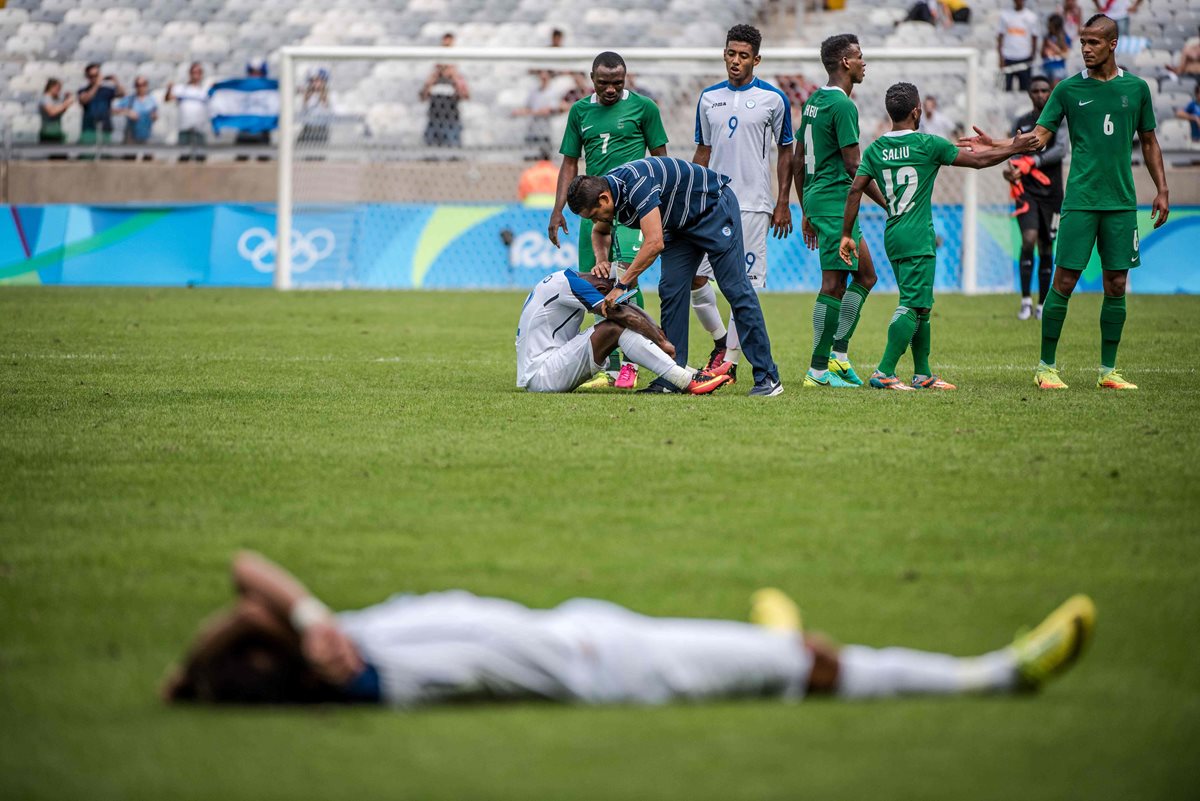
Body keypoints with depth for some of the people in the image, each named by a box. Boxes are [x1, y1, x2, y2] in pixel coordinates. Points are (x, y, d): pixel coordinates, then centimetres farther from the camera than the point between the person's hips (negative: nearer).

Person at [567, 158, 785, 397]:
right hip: (682, 223, 9)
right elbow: (600, 232, 15)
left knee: (736, 289, -10)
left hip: (716, 207, -9)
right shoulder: (602, 191, -7)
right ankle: (671, 379, -2)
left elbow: (654, 243, -39)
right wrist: (601, 259, -7)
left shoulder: (637, 183, -35)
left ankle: (767, 377, -8)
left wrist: (621, 285, -33)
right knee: (671, 292, -2)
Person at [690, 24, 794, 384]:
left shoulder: (773, 98, 0)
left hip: (753, 204, -4)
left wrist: (782, 203, 0)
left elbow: (785, 152, 5)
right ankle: (720, 340, 19)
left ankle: (729, 361, 1)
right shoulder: (709, 97, 10)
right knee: (694, 277, -2)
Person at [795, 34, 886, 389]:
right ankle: (818, 370, -5)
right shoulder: (842, 105, -14)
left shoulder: (814, 101, 15)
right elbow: (853, 165, -16)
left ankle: (839, 355, 12)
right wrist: (887, 202, -7)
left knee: (865, 275, 14)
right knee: (834, 284, -7)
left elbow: (798, 160, 19)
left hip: (816, 199, 10)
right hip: (835, 199, -10)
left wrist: (807, 212, 24)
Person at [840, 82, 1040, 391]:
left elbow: (855, 190, 1)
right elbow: (978, 160, -2)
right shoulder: (928, 144, -7)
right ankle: (884, 372, -18)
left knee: (919, 306, 15)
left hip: (892, 238, 7)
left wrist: (847, 235, 6)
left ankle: (922, 374, 19)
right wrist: (1014, 148, 12)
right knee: (912, 307, -9)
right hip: (918, 238, -7)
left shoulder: (875, 149, 7)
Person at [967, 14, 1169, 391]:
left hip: (1122, 202, 2)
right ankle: (1046, 367, 2)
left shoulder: (1136, 88, 8)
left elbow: (1149, 143, 16)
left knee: (1116, 285, 2)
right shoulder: (1069, 89, 3)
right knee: (1064, 281, -6)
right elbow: (1039, 137, 1)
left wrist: (1162, 190, 10)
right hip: (1080, 201, -2)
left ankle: (1108, 370, 10)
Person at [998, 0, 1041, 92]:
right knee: (1007, 88, 0)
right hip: (1008, 58, 0)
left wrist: (1032, 56, -3)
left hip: (1024, 60, 0)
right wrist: (1001, 57, -1)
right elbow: (1000, 36, 6)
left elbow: (1034, 37, 5)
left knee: (1025, 89, -1)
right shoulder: (1005, 14, 6)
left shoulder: (1031, 16, 4)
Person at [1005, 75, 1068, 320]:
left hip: (1051, 192, 0)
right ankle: (1026, 300, -17)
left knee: (1046, 249, 5)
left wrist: (1033, 161, -25)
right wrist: (1012, 169, -10)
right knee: (1029, 239, -20)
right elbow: (1016, 154, 13)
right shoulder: (1021, 123, 10)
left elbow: (1061, 150, -12)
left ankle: (1043, 304, 16)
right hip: (1027, 190, 0)